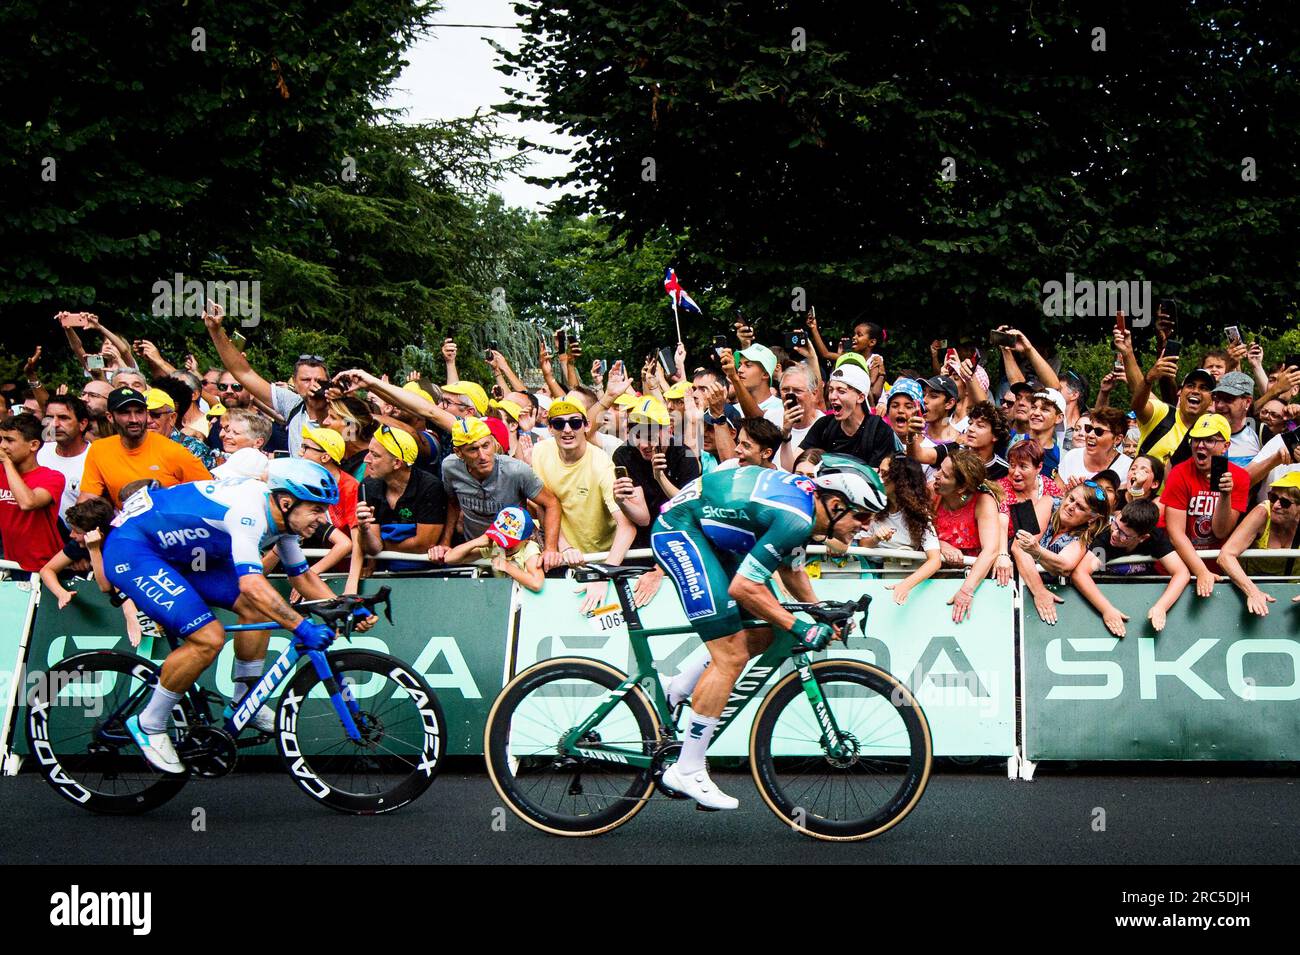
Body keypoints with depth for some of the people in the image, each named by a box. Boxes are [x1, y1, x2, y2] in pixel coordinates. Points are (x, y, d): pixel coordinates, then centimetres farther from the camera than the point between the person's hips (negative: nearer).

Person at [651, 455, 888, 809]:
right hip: (679, 528, -10)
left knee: (762, 635, 8)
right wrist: (800, 627, -20)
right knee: (732, 656, -12)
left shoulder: (808, 500, 3)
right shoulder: (796, 517, -26)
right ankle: (686, 771, -7)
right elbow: (743, 587, -27)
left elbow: (791, 569, 20)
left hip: (706, 532, 10)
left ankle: (684, 687, 19)